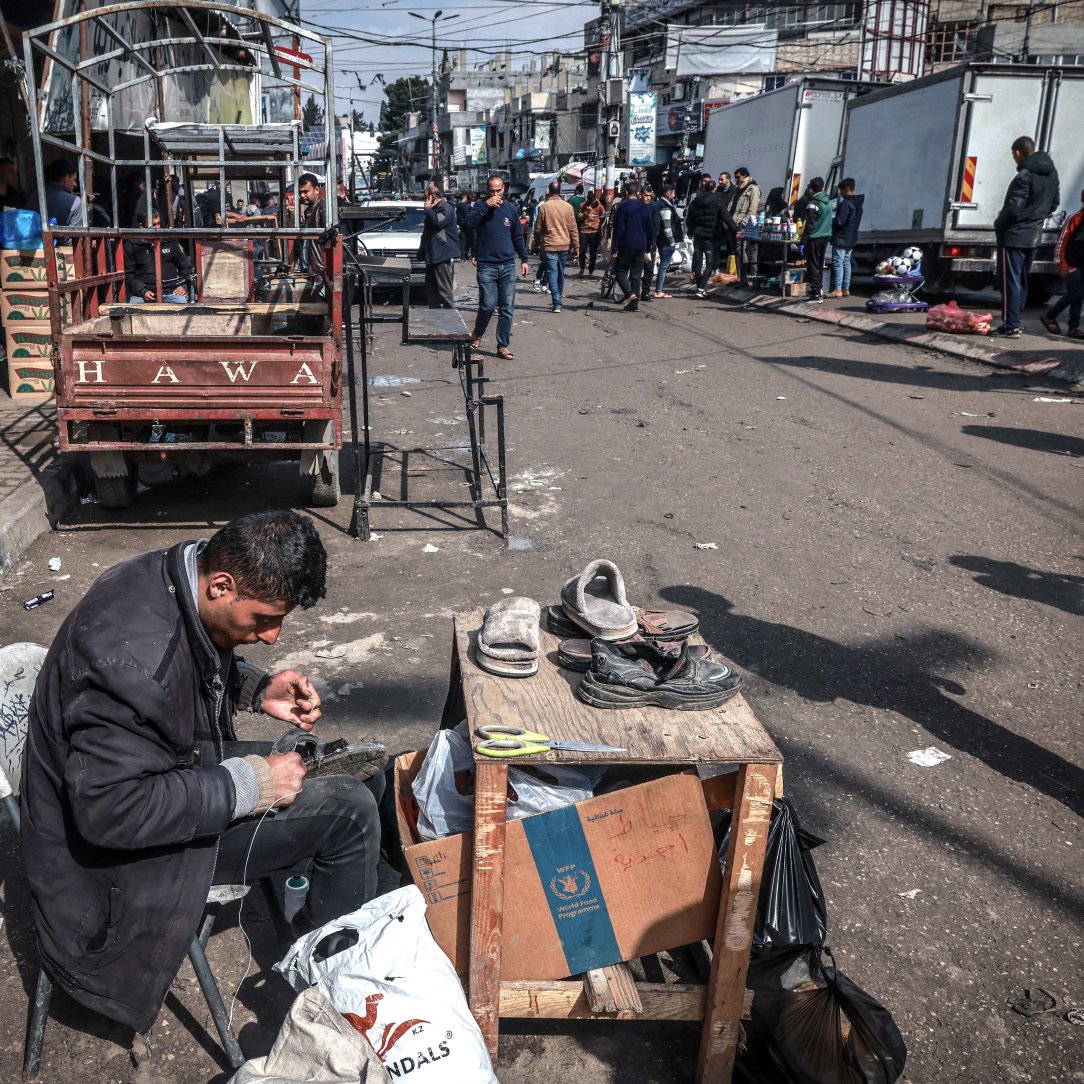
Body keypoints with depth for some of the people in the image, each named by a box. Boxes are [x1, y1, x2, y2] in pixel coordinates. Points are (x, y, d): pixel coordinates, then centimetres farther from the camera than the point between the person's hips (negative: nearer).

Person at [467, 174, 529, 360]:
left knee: (507, 308, 1)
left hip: (508, 266, 3)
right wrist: (486, 205, -21)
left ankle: (503, 345, 9)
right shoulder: (480, 207, 2)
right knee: (488, 305, -7)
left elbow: (518, 236, 17)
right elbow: (469, 223, -18)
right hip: (486, 266, -3)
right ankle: (477, 334, 21)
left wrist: (524, 259, 13)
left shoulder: (510, 210, 10)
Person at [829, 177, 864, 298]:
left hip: (841, 239, -9)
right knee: (846, 262, 13)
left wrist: (830, 224, -2)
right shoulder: (858, 203, 14)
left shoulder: (845, 203, -17)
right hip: (852, 239, 9)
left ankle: (838, 290, -11)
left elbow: (839, 222, -21)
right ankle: (846, 289, 13)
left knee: (838, 263, -7)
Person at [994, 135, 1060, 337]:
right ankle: (1015, 322, 22)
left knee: (1010, 281, -5)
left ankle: (1011, 326, -6)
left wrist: (998, 226, -6)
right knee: (1022, 280, 16)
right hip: (1034, 236, 8)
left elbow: (1013, 209, -22)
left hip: (1014, 237, -8)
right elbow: (1054, 203, 17)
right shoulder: (1051, 173, 8)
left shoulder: (1025, 176, -20)